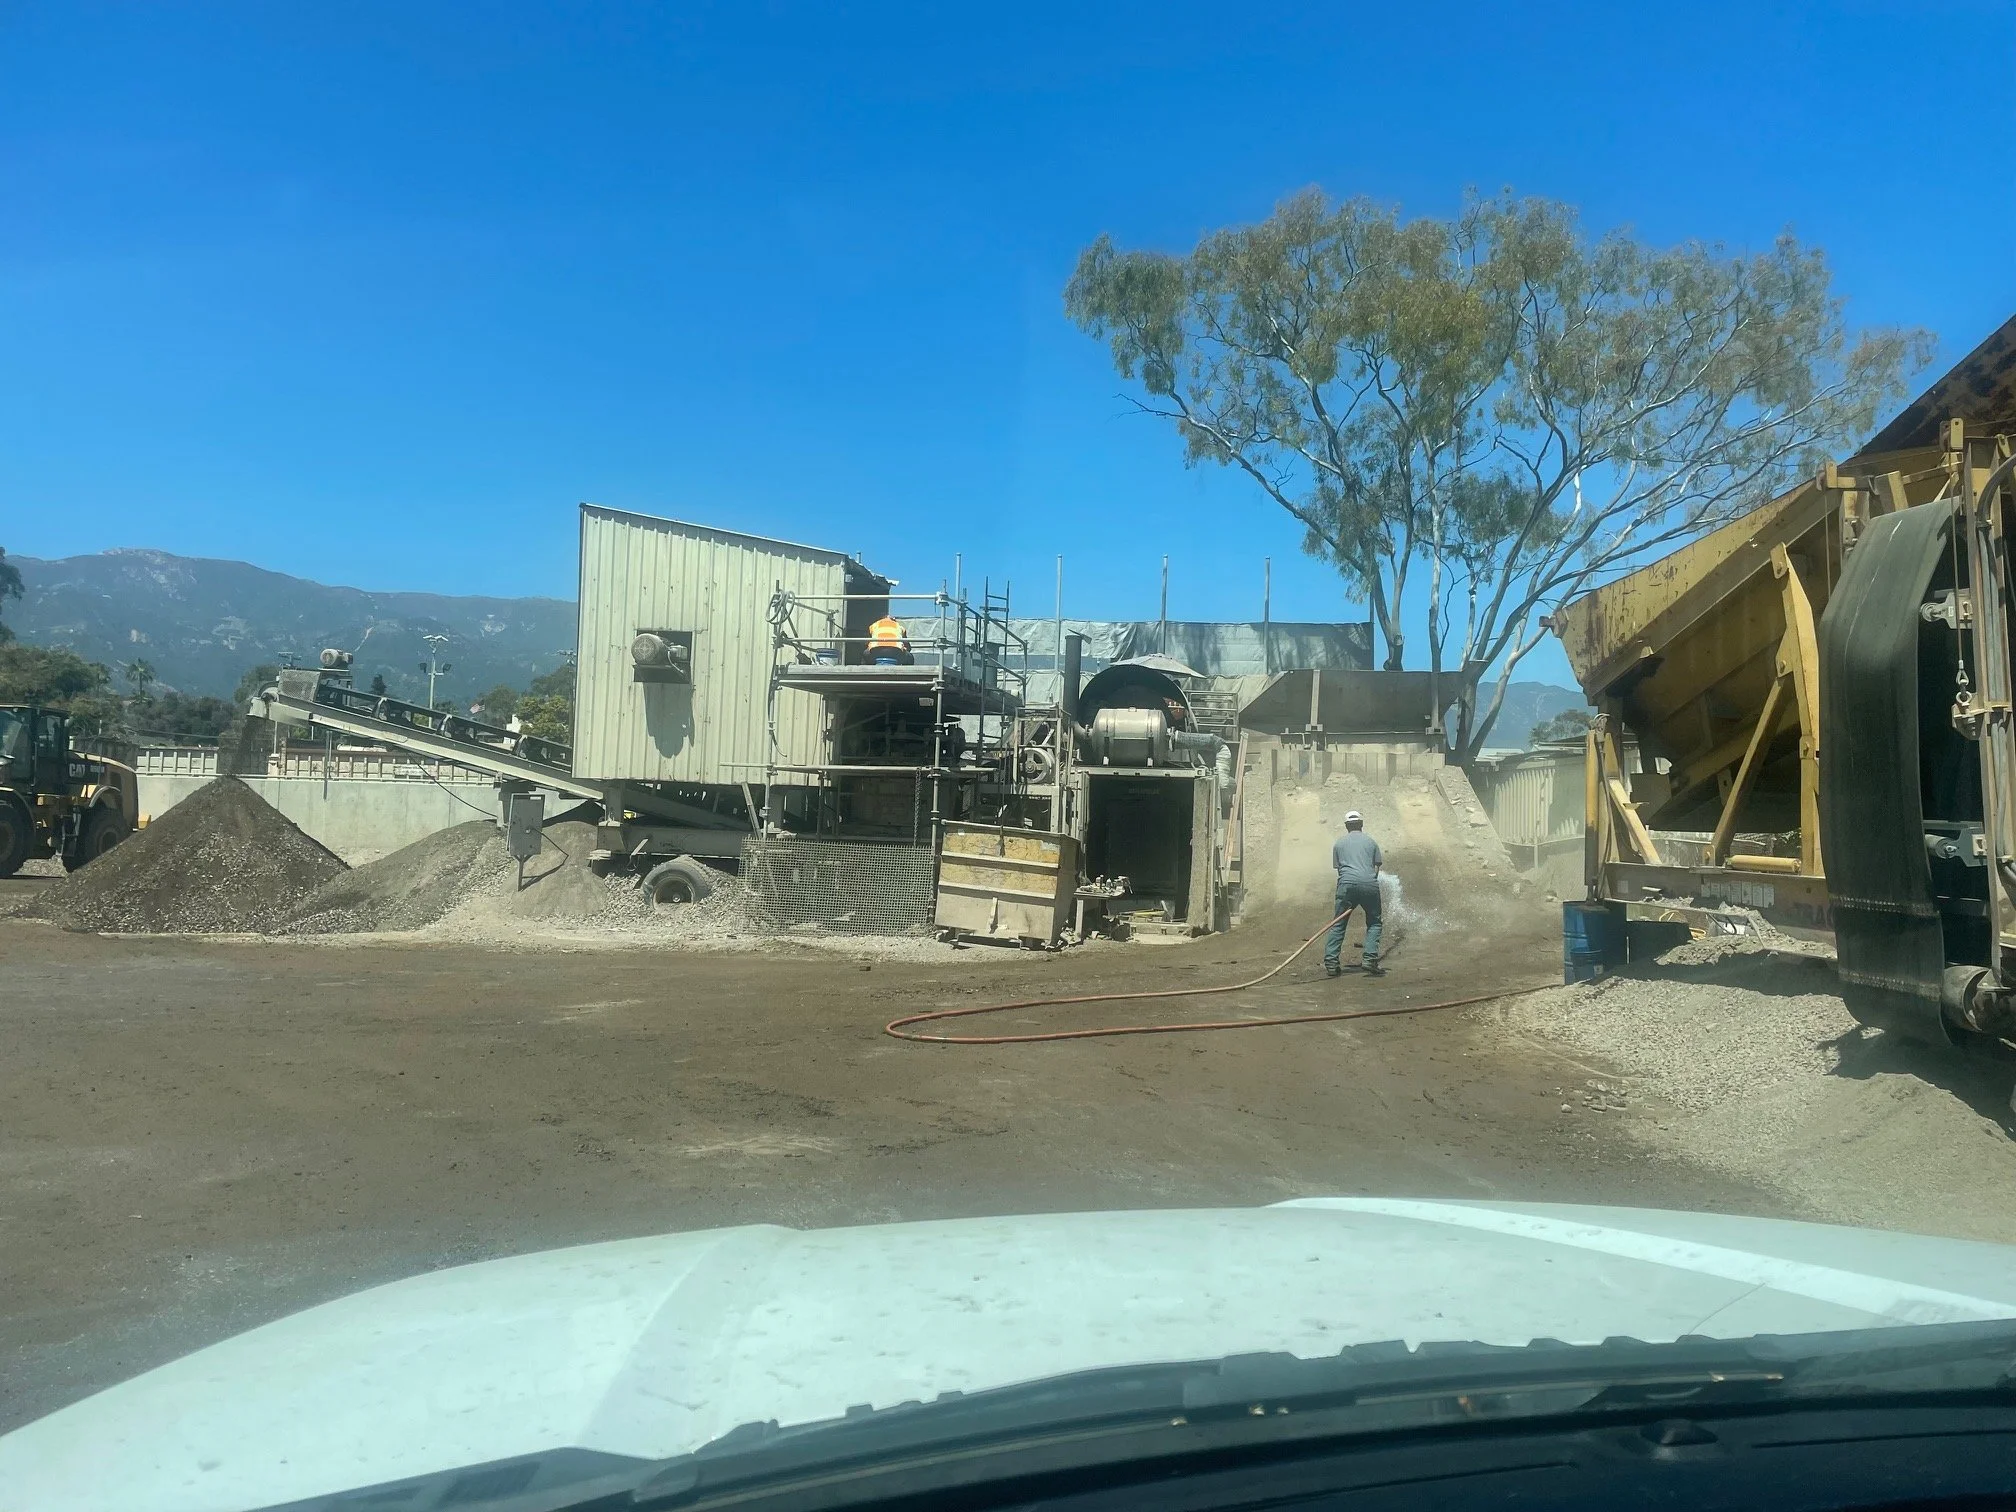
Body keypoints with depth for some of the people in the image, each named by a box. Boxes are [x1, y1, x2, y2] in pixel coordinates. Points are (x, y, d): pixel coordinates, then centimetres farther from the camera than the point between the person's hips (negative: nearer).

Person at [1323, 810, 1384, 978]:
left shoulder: (1339, 843, 19)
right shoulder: (1371, 842, 19)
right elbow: (1377, 866, 16)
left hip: (1347, 884, 0)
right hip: (1369, 883, 0)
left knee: (1338, 924, 6)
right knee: (1374, 923, 13)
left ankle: (1330, 963, -4)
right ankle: (1370, 960, -2)